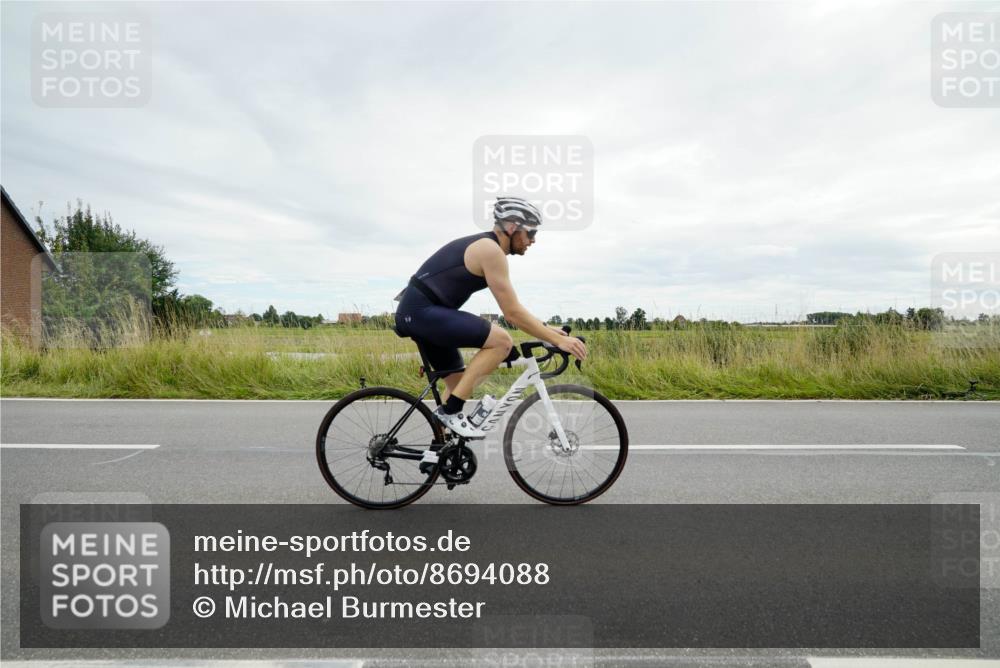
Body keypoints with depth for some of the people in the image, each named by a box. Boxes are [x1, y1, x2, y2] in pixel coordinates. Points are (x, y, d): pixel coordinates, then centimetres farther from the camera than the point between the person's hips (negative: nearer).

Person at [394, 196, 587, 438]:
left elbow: (512, 309, 21)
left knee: (459, 383, 15)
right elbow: (513, 313, -17)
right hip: (423, 311, -11)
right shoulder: (490, 250, -15)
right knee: (501, 341, -18)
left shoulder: (484, 248, 17)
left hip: (416, 312, 11)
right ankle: (451, 410, -11)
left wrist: (546, 330, 18)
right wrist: (558, 340, -13)